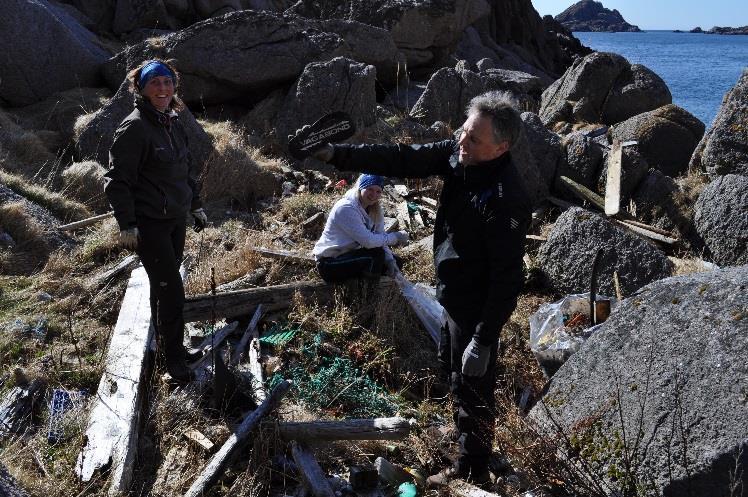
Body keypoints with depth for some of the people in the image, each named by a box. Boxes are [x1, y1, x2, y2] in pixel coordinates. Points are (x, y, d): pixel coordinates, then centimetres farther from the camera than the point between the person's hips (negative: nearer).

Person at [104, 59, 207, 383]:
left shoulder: (173, 122, 9)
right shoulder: (134, 128, -16)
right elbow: (118, 180, -16)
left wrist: (196, 205, 22)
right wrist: (127, 225, -18)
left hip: (176, 218, 7)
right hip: (149, 223, -7)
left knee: (163, 285, 18)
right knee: (171, 290, -7)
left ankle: (164, 342, 32)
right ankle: (173, 357, 7)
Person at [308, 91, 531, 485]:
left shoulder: (506, 199, -33)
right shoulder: (458, 154, -9)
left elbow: (507, 276, -29)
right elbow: (401, 159, -7)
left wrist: (484, 339, -24)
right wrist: (336, 154, -14)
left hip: (477, 306, -9)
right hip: (454, 295, 9)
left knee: (471, 384, 9)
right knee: (450, 365, 29)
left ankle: (472, 470, 32)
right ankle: (470, 435, 55)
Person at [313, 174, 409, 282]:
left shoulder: (375, 209, 2)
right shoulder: (346, 208, -24)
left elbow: (380, 238, -2)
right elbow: (368, 241, -29)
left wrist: (389, 259, -19)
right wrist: (395, 237, -19)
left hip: (351, 253, 9)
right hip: (329, 263, -8)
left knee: (393, 260, -1)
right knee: (377, 255, -24)